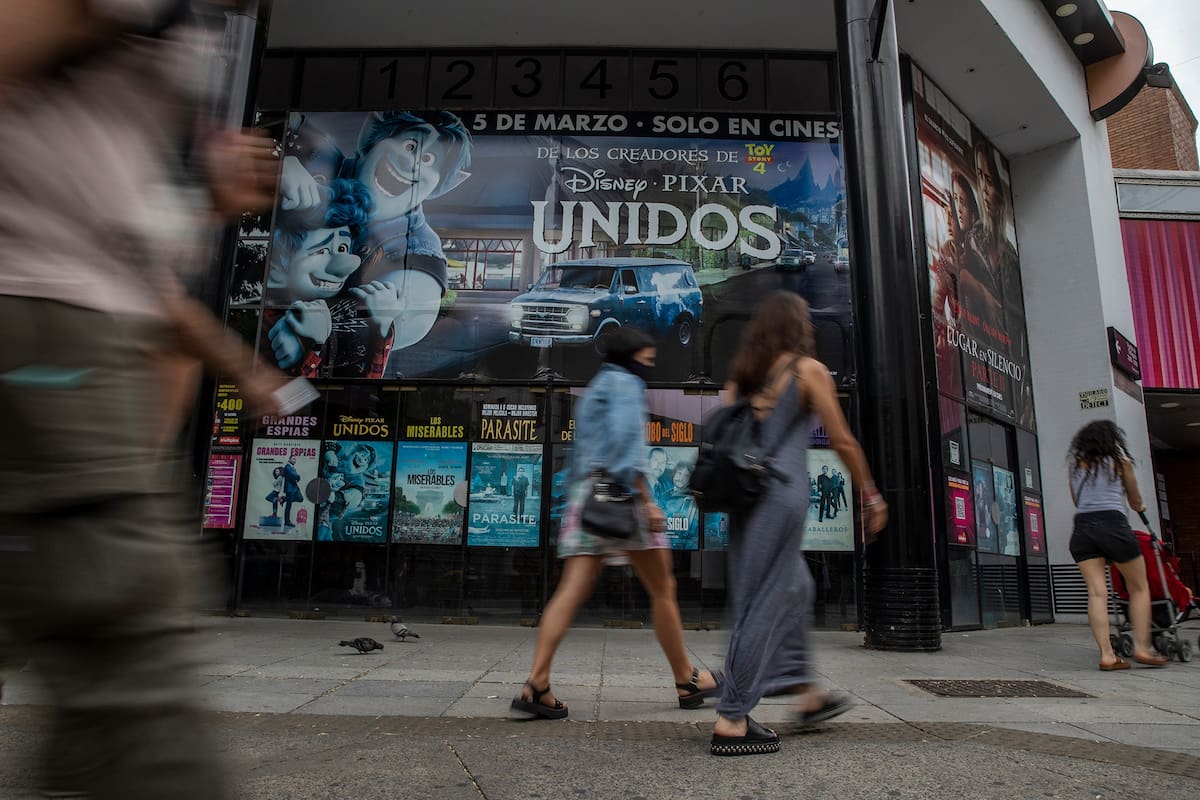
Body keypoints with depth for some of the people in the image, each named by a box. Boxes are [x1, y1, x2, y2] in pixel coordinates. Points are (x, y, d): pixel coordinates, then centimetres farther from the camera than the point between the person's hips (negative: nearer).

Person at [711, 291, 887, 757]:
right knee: (764, 603, -3)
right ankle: (731, 721, 1)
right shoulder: (809, 369, -2)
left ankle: (805, 692, 30)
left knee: (795, 588, 21)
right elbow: (842, 442, -2)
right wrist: (870, 496, 7)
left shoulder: (742, 374, 14)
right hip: (781, 491, -7)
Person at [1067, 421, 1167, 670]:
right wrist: (1140, 508, 43)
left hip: (1082, 527, 3)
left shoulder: (1075, 464, 15)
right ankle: (1142, 647, 7)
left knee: (1096, 591, -2)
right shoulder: (1120, 461, 9)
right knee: (1139, 588, 13)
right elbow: (1135, 500, 21)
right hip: (1112, 524, -3)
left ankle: (1106, 655, -6)